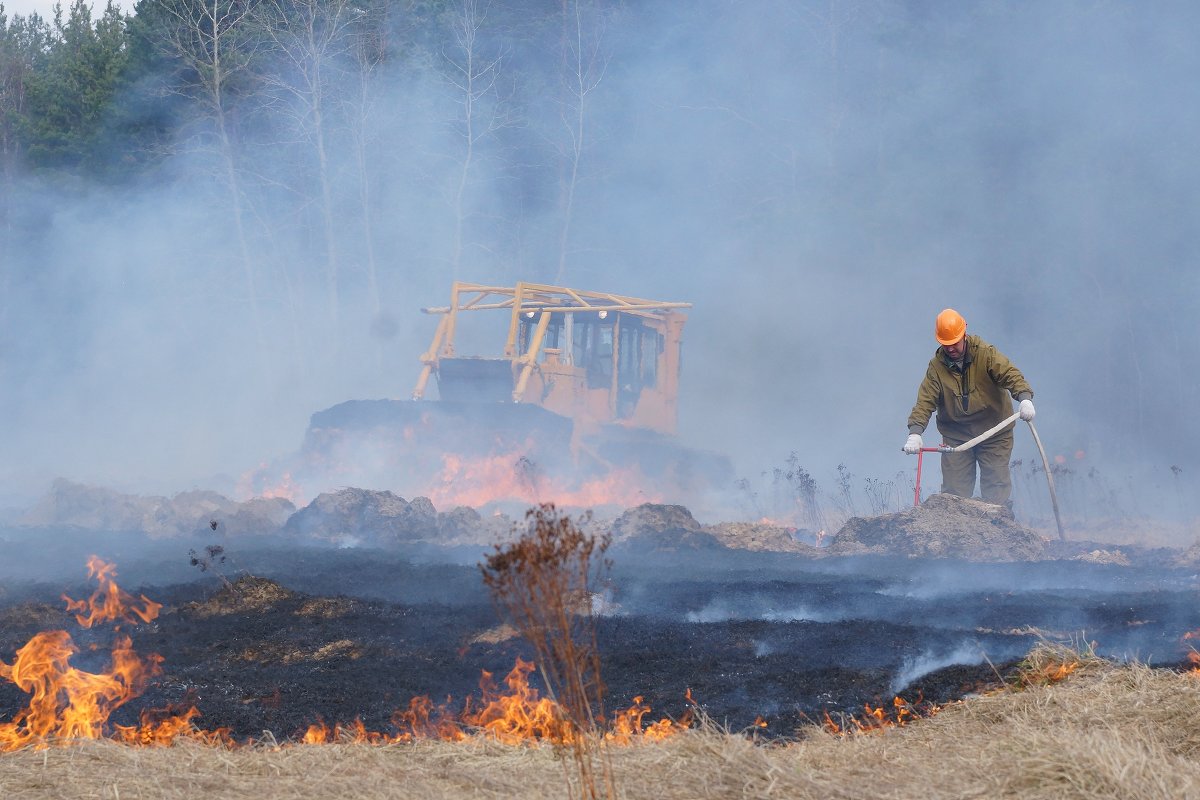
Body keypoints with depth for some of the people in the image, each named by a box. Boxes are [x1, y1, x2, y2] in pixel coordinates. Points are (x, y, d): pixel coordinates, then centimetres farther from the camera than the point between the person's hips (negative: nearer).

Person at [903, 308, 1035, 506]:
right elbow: (925, 401, -9)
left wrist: (1024, 398, -40)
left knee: (997, 486, -1)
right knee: (954, 490, -2)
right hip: (955, 436, 1)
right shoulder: (936, 366, -3)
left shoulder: (985, 354, -9)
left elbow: (1010, 374, -20)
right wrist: (915, 433, -23)